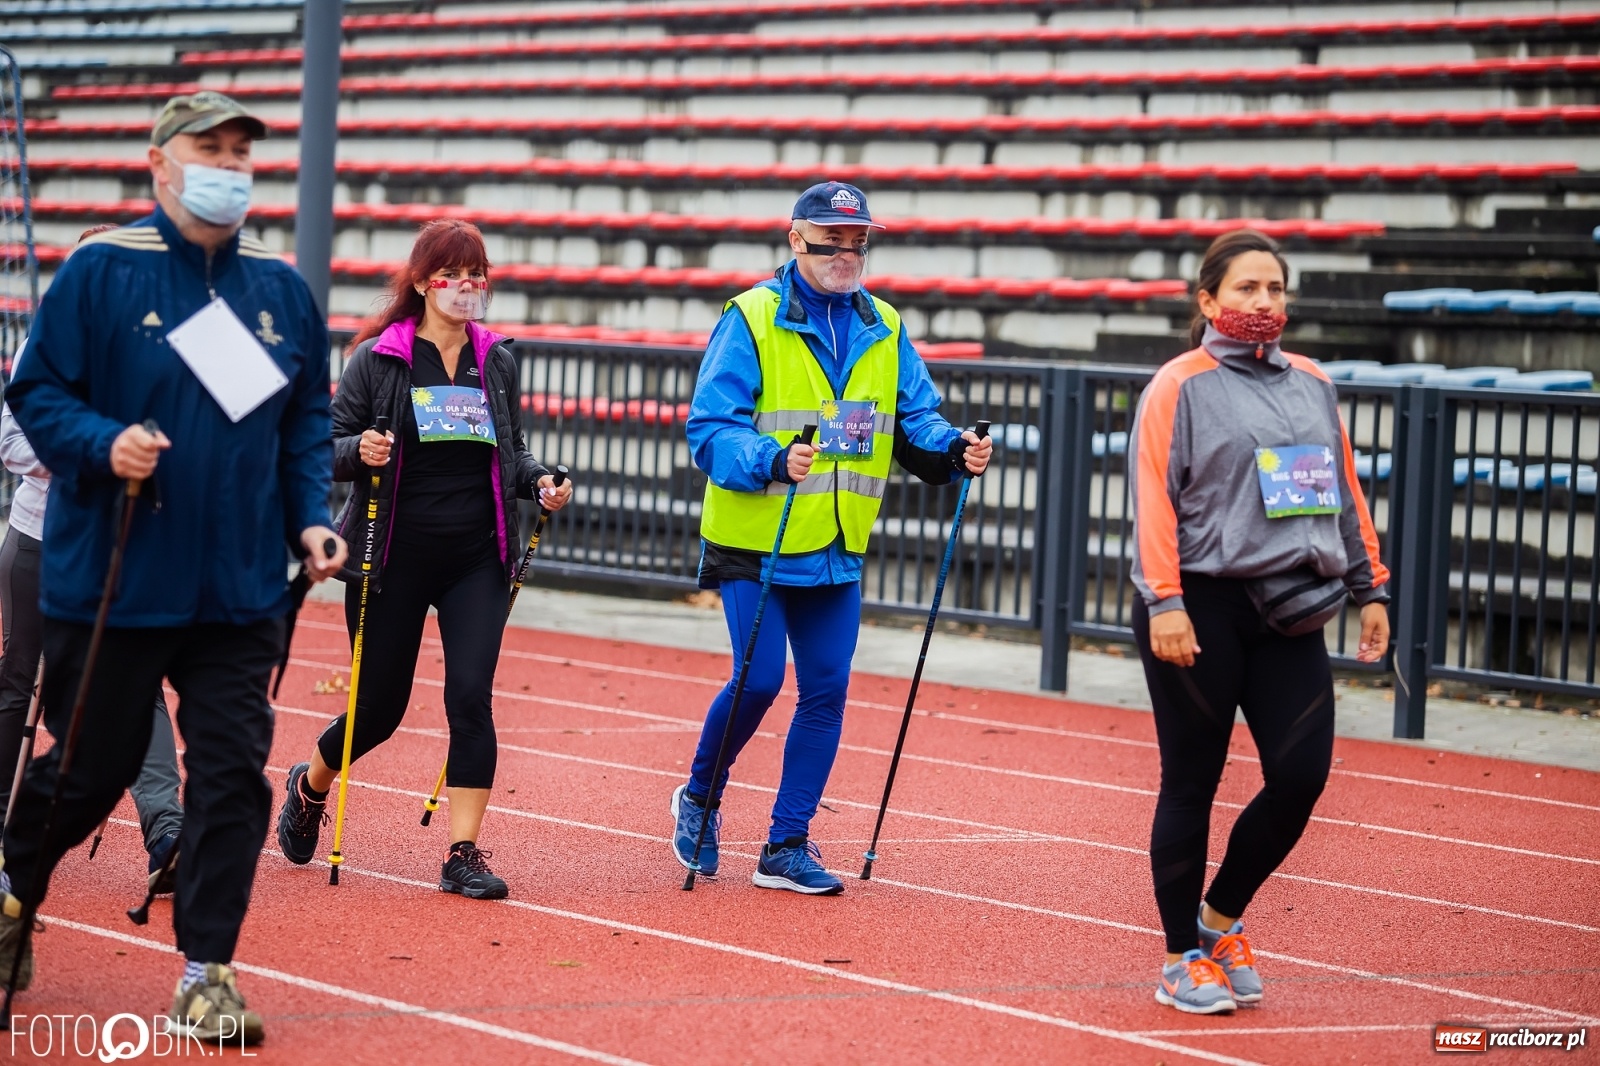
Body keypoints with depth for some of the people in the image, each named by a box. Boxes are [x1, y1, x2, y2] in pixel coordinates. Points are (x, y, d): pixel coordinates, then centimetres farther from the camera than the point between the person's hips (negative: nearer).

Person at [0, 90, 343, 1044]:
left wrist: (311, 517, 3)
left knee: (233, 774, -4)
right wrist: (103, 444, -22)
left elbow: (308, 422, 15)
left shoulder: (283, 288, 8)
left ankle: (207, 972, 4)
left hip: (241, 590, 3)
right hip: (113, 580, -3)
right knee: (93, 766, 9)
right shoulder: (100, 270, -5)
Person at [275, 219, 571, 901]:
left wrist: (540, 482, -3)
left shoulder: (498, 361, 7)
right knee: (380, 706, 7)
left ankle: (463, 853, -5)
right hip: (394, 557, -2)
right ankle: (310, 786, 39)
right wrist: (358, 452, -24)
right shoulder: (378, 358, -5)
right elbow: (329, 445, -3)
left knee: (471, 695, -11)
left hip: (477, 561, 2)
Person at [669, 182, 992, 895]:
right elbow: (710, 428, -14)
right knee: (759, 680, -8)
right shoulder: (752, 319, -8)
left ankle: (787, 847, 12)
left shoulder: (884, 330, 9)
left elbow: (914, 420, 9)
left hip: (837, 549, 5)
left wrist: (953, 450, -13)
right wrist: (773, 461, -32)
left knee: (827, 690, 2)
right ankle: (699, 797, 19)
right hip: (755, 541, -5)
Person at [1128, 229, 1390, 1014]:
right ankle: (1183, 958, 14)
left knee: (1301, 775, -2)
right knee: (1193, 783, 2)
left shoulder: (1312, 385, 14)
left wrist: (1370, 588, 15)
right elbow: (1153, 498, -10)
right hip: (1203, 607, -5)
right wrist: (1164, 602, -19)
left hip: (1290, 611, 5)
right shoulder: (1180, 386, -3)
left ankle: (1221, 917, 20)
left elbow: (1346, 492, 19)